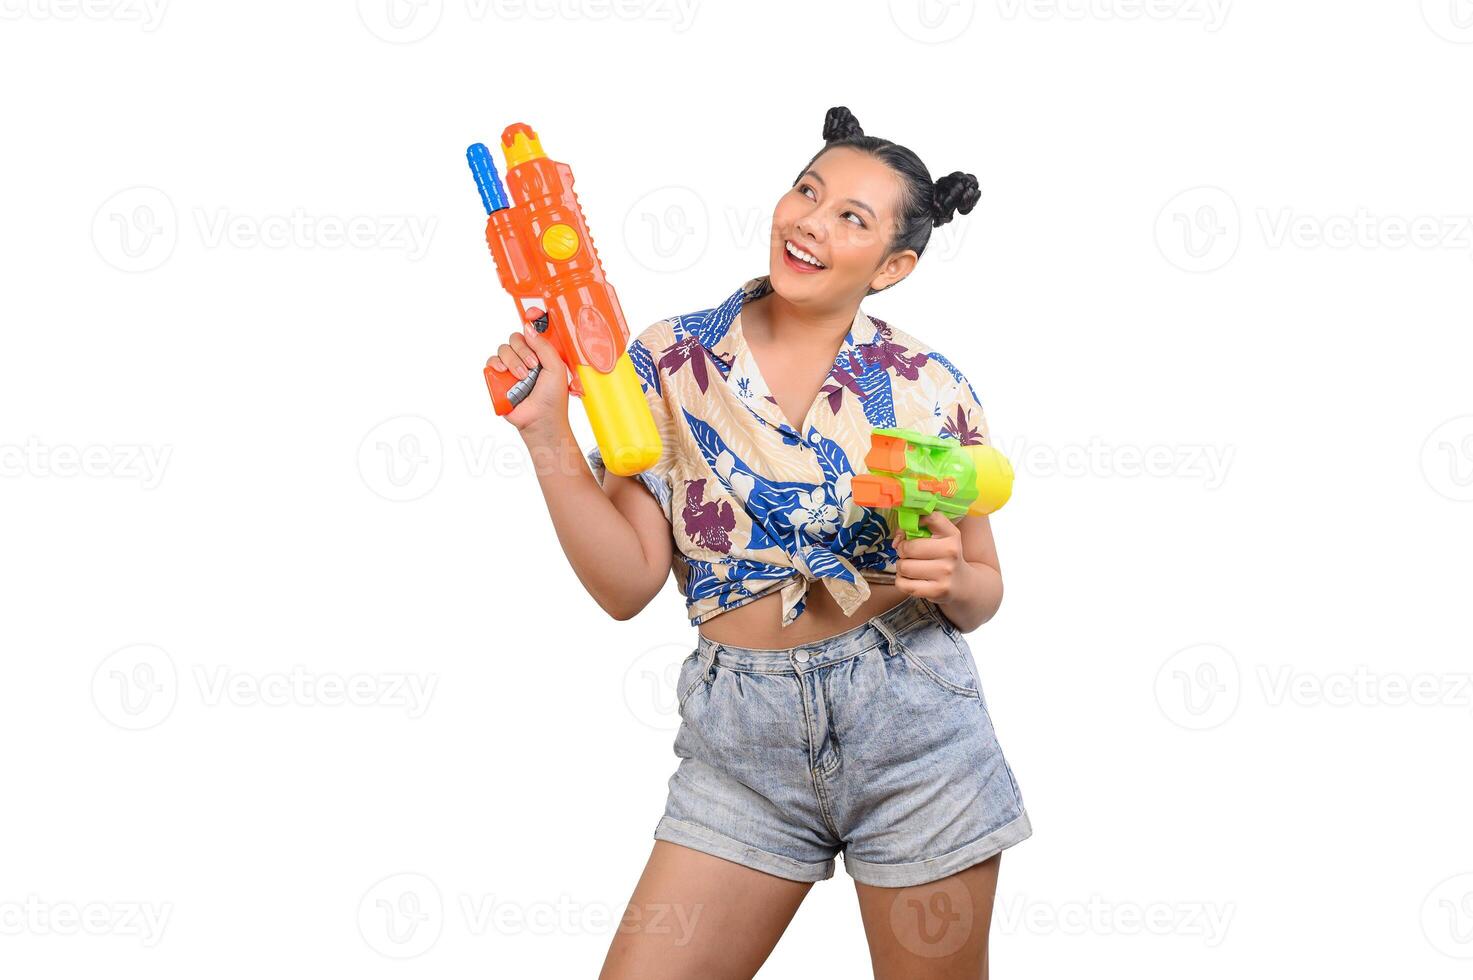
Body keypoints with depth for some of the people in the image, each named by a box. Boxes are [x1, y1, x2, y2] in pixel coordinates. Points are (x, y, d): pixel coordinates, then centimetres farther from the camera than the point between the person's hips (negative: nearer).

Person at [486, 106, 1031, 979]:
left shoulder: (931, 388, -2)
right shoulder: (671, 361, 0)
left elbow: (983, 593, 8)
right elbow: (626, 583, -4)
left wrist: (949, 579, -15)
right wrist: (547, 433, -13)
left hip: (912, 721, 0)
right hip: (742, 742, 1)